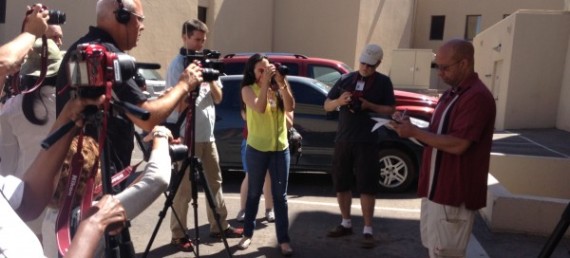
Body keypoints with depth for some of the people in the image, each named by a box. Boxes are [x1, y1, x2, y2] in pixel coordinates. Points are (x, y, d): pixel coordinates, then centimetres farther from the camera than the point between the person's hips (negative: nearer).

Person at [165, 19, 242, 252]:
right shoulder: (177, 65, -8)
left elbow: (218, 98, 9)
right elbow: (181, 105, -15)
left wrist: (211, 79, -8)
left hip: (208, 134, 7)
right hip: (188, 135, -7)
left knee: (215, 181, 14)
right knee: (184, 188, 0)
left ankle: (219, 226, 26)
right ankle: (178, 235, 11)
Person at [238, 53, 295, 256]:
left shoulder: (278, 88, 3)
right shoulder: (248, 89, -4)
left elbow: (290, 107, -12)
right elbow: (259, 108, -22)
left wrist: (282, 84, -20)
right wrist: (265, 83, -24)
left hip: (281, 148, 2)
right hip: (257, 149, -2)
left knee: (280, 195, 4)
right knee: (254, 193, 11)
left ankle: (284, 239, 10)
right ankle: (248, 234, 26)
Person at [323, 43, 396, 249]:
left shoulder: (383, 82, 2)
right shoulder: (345, 79, 8)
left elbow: (390, 110, -1)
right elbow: (327, 106, 8)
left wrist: (369, 106, -17)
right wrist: (339, 101, -14)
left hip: (366, 142, -3)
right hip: (343, 139, 4)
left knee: (366, 186, -1)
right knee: (341, 183, 9)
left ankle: (368, 230, 9)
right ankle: (346, 224, 25)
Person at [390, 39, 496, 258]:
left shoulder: (477, 97, -18)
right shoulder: (452, 93, 14)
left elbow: (457, 144, -25)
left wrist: (414, 132, -20)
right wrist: (410, 128, 0)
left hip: (455, 194, -10)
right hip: (436, 188, 10)